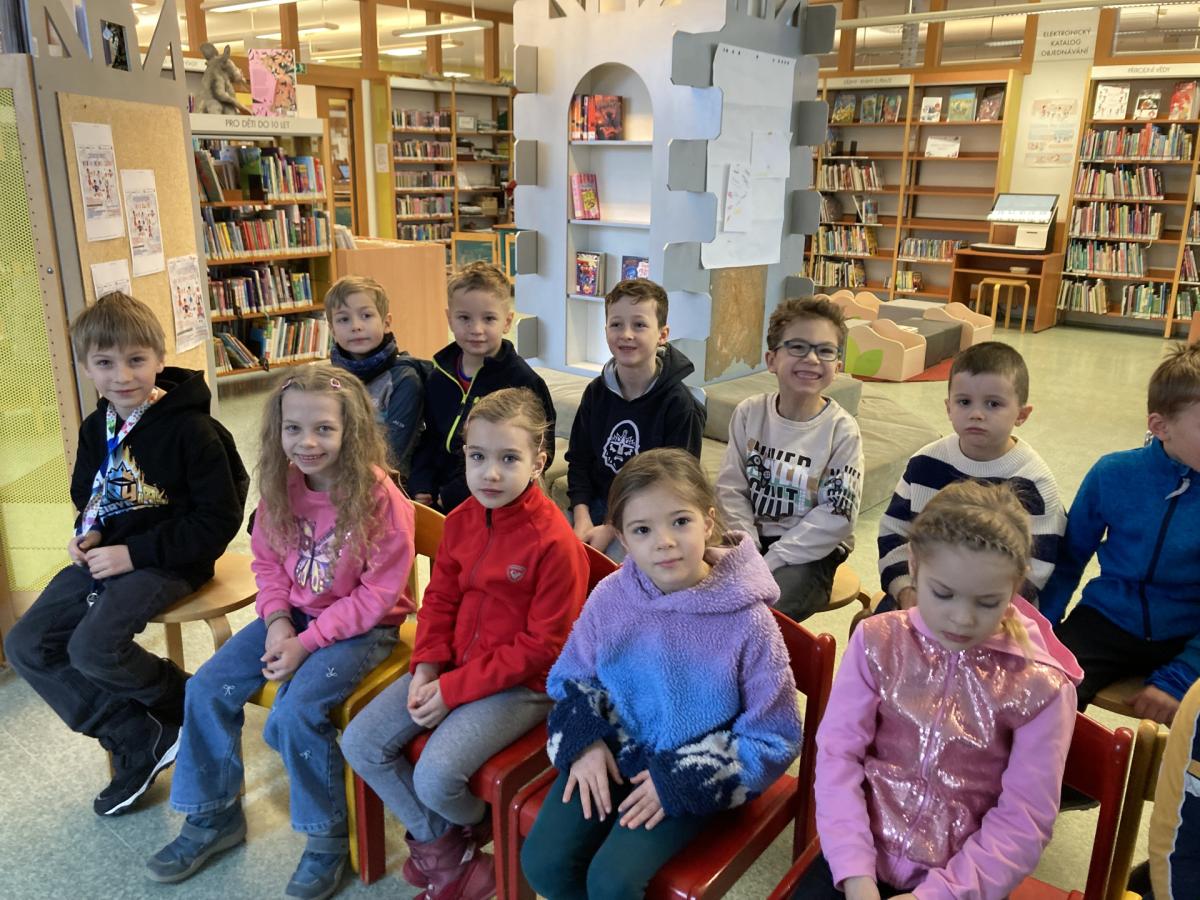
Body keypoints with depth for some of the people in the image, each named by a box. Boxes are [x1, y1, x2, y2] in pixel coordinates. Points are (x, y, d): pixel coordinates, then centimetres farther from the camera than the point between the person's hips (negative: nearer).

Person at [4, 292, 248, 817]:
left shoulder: (190, 429, -18)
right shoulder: (96, 429, 6)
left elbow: (219, 518, -18)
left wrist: (135, 552, -19)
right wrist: (88, 534, -1)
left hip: (168, 562, -8)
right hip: (104, 557, 9)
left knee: (93, 647, -25)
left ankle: (191, 705, 3)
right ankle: (139, 742, 3)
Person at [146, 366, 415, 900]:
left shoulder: (379, 498, -23)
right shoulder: (280, 487, -4)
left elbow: (378, 593, -19)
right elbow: (267, 562, 8)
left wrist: (308, 642, -20)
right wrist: (277, 621, -9)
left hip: (361, 627, -7)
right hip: (295, 615, 7)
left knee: (293, 713, -25)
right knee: (207, 689, -2)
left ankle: (327, 840, 0)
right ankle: (213, 817, 20)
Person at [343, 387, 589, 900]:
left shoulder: (554, 542, -22)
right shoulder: (461, 520, -1)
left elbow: (541, 646, -19)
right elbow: (440, 599, 9)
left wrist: (454, 690, -18)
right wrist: (426, 668, -8)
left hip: (520, 684, -7)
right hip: (454, 665, 7)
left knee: (436, 775, -23)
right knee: (359, 743, -1)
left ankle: (475, 825, 17)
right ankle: (440, 842, 17)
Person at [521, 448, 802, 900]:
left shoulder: (746, 621, -21)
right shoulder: (609, 597, -11)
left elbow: (774, 739, -12)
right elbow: (573, 677, 8)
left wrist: (678, 781, -16)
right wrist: (584, 742, -11)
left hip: (692, 777, -3)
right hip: (612, 754, 4)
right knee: (542, 863, -8)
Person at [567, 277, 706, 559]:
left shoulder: (679, 404, -12)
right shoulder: (596, 392, 4)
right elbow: (579, 460, 7)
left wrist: (611, 530, -18)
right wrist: (582, 517, -11)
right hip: (597, 505, 5)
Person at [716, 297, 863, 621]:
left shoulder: (841, 430, -8)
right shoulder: (749, 413, 0)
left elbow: (836, 516, -12)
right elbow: (731, 488, 0)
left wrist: (771, 561, -18)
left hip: (811, 549, -3)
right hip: (753, 537, 3)